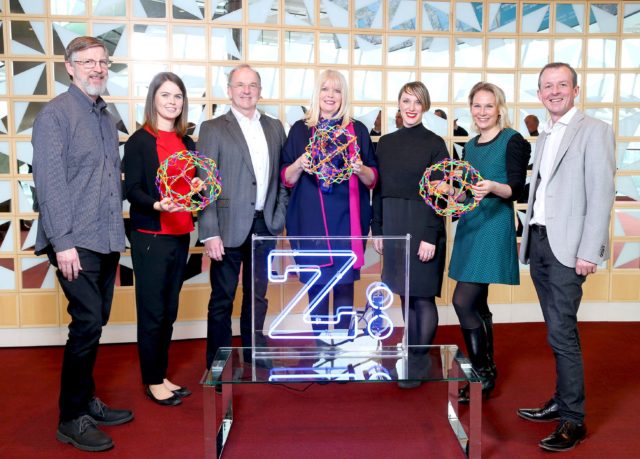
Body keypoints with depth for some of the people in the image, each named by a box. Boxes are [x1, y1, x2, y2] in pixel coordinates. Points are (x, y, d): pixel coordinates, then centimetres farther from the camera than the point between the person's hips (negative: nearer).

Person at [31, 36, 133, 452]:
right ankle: (72, 419, 8)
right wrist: (63, 242, -18)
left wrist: (117, 235, 14)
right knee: (88, 324, -7)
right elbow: (49, 181, -13)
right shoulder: (55, 114, -6)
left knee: (94, 324, 13)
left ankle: (87, 401, 27)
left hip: (107, 241, 7)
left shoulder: (107, 117, 16)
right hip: (76, 243, -7)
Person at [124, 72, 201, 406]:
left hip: (180, 236, 6)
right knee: (152, 313, 1)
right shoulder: (139, 141, -5)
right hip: (150, 237, -6)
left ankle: (161, 375, 24)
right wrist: (157, 204, -29)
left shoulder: (187, 143, 13)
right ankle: (152, 382, 14)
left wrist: (197, 186, -3)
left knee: (169, 311, 12)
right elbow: (132, 190, -11)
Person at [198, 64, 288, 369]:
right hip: (229, 227, -4)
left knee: (258, 297, 14)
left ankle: (255, 360, 28)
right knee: (222, 299, 5)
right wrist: (210, 233, -13)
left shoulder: (274, 127, 12)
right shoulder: (213, 129, -2)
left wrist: (279, 216, 4)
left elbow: (281, 176, 14)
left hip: (264, 226, 4)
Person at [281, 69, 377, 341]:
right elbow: (286, 178, 7)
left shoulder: (358, 130, 9)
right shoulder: (300, 129, 8)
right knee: (315, 284, 3)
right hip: (310, 220, 0)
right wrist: (299, 165, -13)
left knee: (344, 285, 0)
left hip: (347, 220, 0)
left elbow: (373, 179, 8)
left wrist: (361, 170, -13)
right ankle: (319, 344, 14)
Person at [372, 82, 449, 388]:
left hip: (423, 227, -5)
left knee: (422, 295, 0)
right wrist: (377, 230, 8)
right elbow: (379, 189, 11)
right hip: (393, 226, 5)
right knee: (405, 294, 11)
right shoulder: (386, 143, 10)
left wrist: (431, 236, -14)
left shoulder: (435, 144, -4)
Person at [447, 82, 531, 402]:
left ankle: (483, 375, 1)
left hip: (494, 227, -8)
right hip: (470, 225, 8)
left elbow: (516, 188, -12)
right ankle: (486, 372, 24)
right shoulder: (471, 146, 17)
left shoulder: (513, 141, -5)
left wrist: (492, 187, -30)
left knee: (463, 301, -13)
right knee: (477, 304, 12)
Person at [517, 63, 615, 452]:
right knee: (561, 332, 14)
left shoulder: (594, 131, -5)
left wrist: (589, 253, -17)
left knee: (561, 334, -8)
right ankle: (562, 401, 24)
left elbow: (601, 195, -12)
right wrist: (530, 238, 11)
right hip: (539, 243, 7)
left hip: (567, 246, -7)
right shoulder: (544, 136, 18)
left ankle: (574, 420, 3)